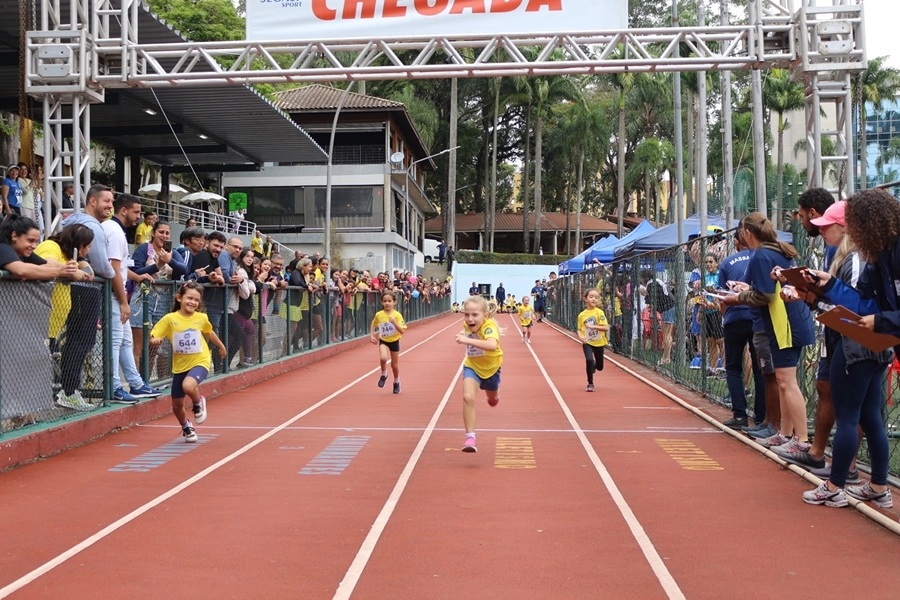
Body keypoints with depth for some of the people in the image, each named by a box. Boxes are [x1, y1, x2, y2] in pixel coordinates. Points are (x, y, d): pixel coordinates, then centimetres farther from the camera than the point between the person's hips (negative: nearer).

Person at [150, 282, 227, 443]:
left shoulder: (201, 318, -5)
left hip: (200, 362, -2)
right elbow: (153, 338, -9)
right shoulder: (170, 319, -11)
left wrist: (221, 347, 30)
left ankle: (198, 403, 2)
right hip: (179, 365, 2)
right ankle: (186, 428, 41)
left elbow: (209, 332, 16)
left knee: (188, 386, -33)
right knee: (177, 405, 10)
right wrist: (154, 341, -33)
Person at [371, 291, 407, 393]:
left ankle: (396, 382, 38)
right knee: (383, 358, -28)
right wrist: (372, 336, 2)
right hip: (383, 341, 0)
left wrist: (394, 322, -31)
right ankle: (383, 375, 1)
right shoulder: (378, 315, -10)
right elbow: (374, 324, 11)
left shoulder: (397, 315, -15)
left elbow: (402, 331, -18)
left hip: (394, 341, 0)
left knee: (394, 364, 12)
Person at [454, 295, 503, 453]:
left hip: (490, 367, -2)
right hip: (472, 366, 2)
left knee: (492, 398, 26)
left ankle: (495, 395, 66)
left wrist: (468, 340, -68)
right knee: (468, 397, -24)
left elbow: (492, 345, -62)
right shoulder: (467, 323, -19)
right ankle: (470, 437, -16)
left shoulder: (489, 326, -37)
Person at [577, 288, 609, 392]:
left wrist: (593, 326, -27)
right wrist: (580, 336, -15)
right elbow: (579, 329, 6)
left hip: (599, 342, 0)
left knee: (599, 367, 10)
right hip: (587, 342, 0)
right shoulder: (582, 315, -2)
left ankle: (593, 364, 49)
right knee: (589, 360, -23)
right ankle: (590, 384, -4)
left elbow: (606, 328, -17)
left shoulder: (599, 312, -11)